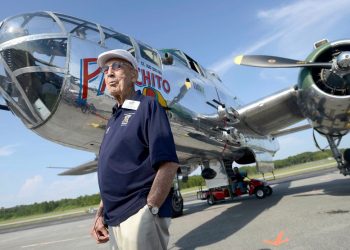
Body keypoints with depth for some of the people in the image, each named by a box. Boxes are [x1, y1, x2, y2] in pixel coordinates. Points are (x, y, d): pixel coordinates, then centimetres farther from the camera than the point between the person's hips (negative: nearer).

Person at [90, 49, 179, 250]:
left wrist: (149, 211, -18)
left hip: (138, 215, -8)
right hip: (115, 220, 8)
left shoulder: (148, 106, -8)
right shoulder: (114, 119, 15)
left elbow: (169, 164, -18)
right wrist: (101, 214, 12)